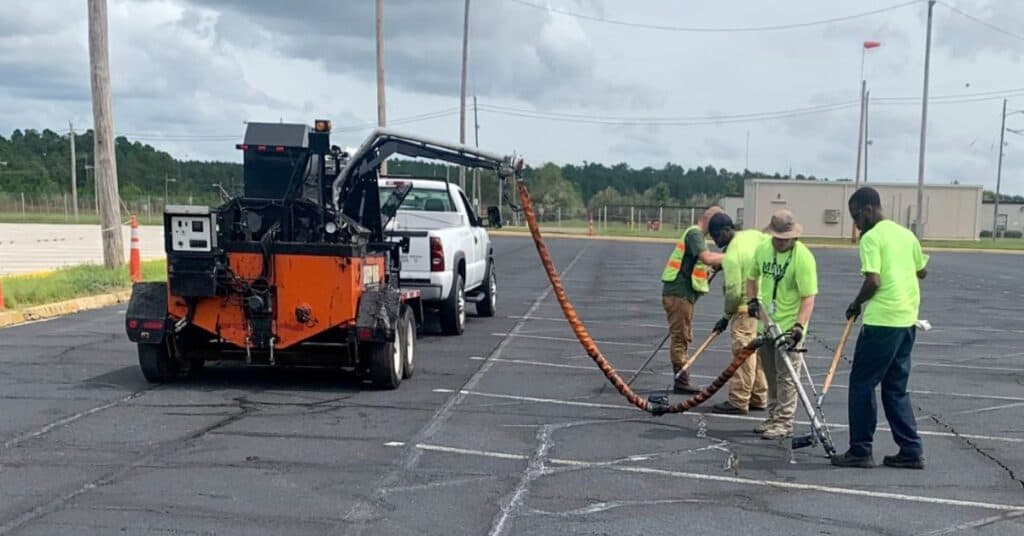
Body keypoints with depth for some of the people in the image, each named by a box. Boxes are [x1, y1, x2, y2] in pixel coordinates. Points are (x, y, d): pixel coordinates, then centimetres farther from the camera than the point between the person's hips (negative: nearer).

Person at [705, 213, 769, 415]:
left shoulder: (731, 256, -18)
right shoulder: (754, 235, 3)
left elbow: (733, 291, -18)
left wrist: (726, 316, -5)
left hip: (746, 309, -9)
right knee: (758, 352, 15)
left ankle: (738, 401, -1)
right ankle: (759, 398, 23)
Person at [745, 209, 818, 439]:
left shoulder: (803, 257, -18)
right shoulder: (762, 249, 1)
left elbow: (808, 297, -20)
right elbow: (752, 277, 19)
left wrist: (799, 326, -29)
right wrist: (753, 300, 3)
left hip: (789, 326, -7)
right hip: (766, 324, 7)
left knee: (786, 377, -2)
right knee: (771, 376, 16)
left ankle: (784, 423, 6)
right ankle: (774, 418, 28)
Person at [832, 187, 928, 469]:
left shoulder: (871, 237, -10)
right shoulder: (906, 234, 13)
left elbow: (873, 281, -18)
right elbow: (922, 272, 22)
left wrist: (855, 305, -3)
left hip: (881, 320, -8)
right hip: (907, 319, 8)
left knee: (862, 384, 1)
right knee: (896, 387, 15)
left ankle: (860, 451, 5)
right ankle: (911, 451, 15)